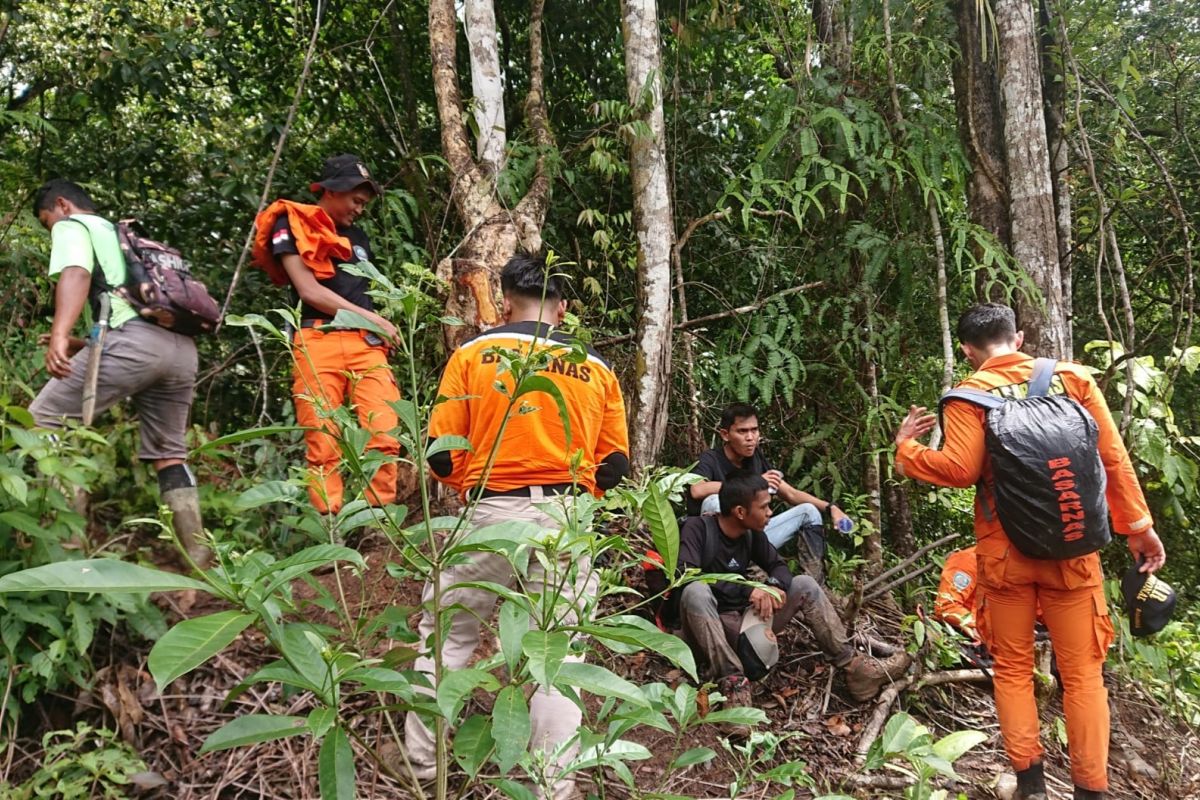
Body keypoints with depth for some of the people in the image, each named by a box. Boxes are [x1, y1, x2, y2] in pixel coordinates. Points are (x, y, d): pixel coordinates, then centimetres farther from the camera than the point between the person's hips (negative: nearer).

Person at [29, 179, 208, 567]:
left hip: (135, 338, -7)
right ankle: (198, 555, 13)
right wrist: (82, 346, 42)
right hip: (181, 346, 8)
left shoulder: (73, 226, 15)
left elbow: (76, 275, -7)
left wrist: (59, 334, -23)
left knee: (43, 422, 2)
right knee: (168, 453, 16)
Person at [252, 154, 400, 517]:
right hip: (317, 341, -5)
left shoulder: (357, 236, 26)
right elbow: (309, 290, -4)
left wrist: (380, 331, 8)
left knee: (385, 437, -11)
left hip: (365, 342, 5)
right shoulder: (291, 225, 7)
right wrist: (371, 318, -3)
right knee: (323, 445, -8)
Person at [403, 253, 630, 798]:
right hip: (567, 520, 2)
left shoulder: (472, 354, 0)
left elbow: (441, 452, -2)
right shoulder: (596, 368, 6)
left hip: (491, 513, -1)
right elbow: (616, 466, 7)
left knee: (446, 633, 15)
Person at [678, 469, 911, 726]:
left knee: (804, 585, -3)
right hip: (709, 626, -6)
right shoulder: (697, 528, -16)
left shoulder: (752, 534, 3)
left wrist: (775, 585, -13)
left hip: (743, 618, 6)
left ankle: (853, 666, -6)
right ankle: (732, 680, -36)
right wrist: (747, 590, -31)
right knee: (696, 592, -37)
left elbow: (778, 566, 13)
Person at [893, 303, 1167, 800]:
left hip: (1005, 552, -1)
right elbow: (1113, 458, 1)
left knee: (1013, 669, 13)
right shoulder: (1073, 378, 3)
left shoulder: (970, 395, -5)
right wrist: (1138, 526, 8)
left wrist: (905, 449, 1)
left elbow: (959, 469, -15)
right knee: (1082, 673, 9)